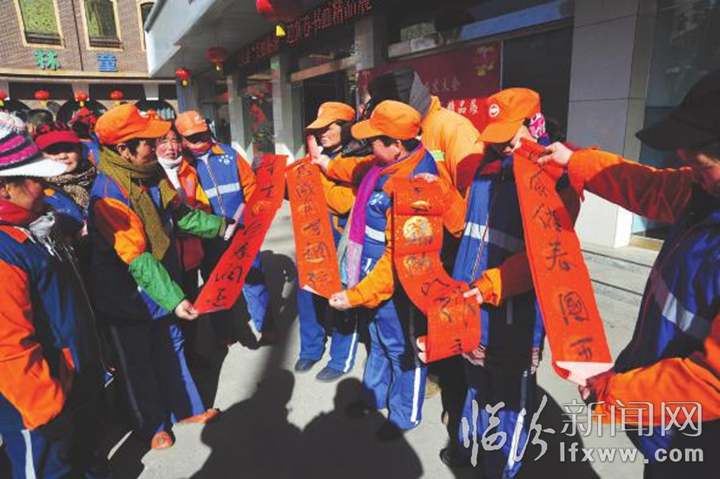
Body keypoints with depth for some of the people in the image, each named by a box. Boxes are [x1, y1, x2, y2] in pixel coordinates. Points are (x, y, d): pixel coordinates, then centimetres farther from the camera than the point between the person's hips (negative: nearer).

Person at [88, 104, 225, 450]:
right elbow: (138, 259, -31)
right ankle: (153, 425, 34)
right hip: (131, 297, -7)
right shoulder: (108, 194, -28)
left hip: (161, 282, 7)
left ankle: (187, 408, 39)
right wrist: (173, 298, -35)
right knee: (139, 362, 13)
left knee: (171, 347, 20)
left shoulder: (150, 172, -3)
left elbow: (179, 213, 10)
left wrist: (220, 226, 7)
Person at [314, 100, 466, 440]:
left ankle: (404, 417, 37)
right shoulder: (388, 163, -4)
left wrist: (356, 295, -27)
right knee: (380, 339, 26)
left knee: (402, 348, 12)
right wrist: (328, 165, 35)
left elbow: (398, 258, -31)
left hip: (397, 287, -9)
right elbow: (361, 169, 22)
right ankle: (374, 395, 50)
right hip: (377, 275, 9)